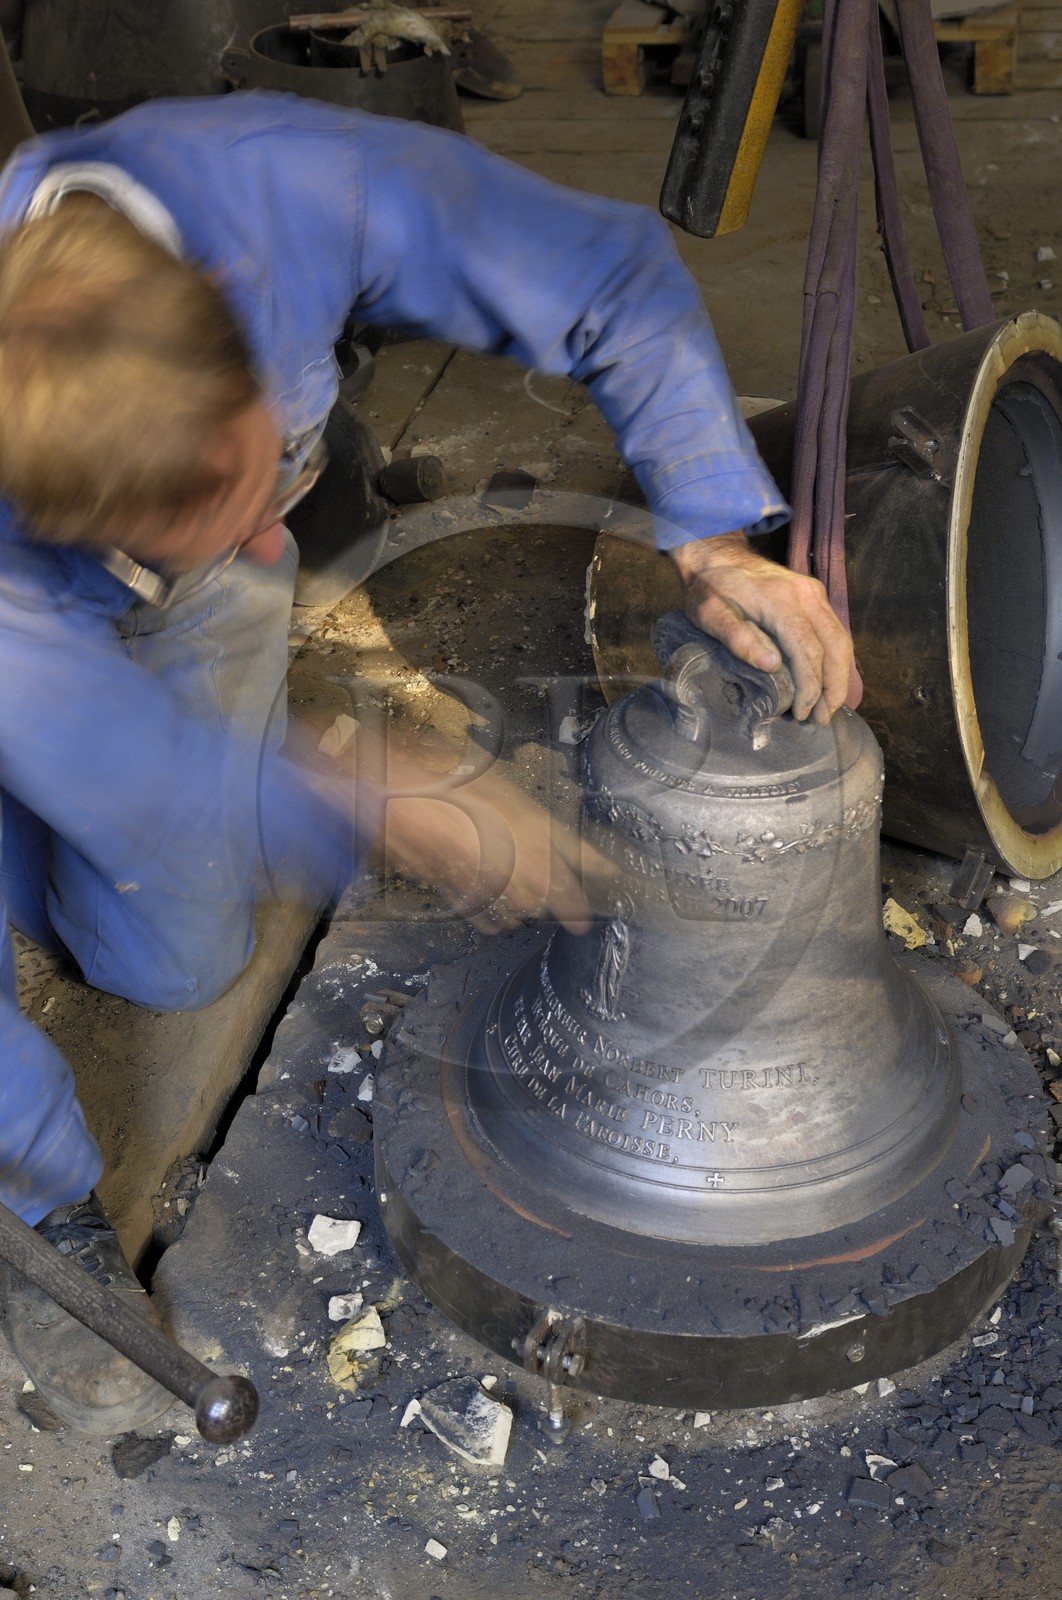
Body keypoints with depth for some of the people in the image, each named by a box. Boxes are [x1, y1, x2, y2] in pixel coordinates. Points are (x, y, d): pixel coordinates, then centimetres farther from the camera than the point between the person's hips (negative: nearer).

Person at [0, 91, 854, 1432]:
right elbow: (116, 768, -37)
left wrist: (715, 547, -38)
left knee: (171, 970, 9)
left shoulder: (281, 182, -41)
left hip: (187, 617, 3)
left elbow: (614, 282, -28)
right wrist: (391, 816, -42)